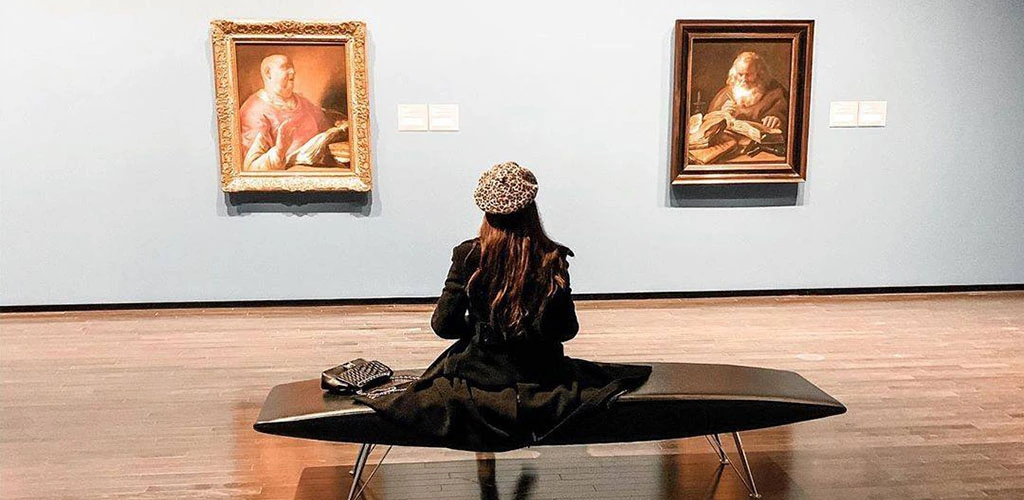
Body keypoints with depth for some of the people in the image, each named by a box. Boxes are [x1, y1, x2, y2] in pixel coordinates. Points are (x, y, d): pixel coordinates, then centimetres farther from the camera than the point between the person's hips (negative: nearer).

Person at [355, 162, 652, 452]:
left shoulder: (468, 255, -14)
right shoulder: (553, 259, -13)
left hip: (480, 375, 0)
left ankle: (485, 466, 37)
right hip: (539, 374, 1)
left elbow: (443, 325, -9)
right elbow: (567, 330, -6)